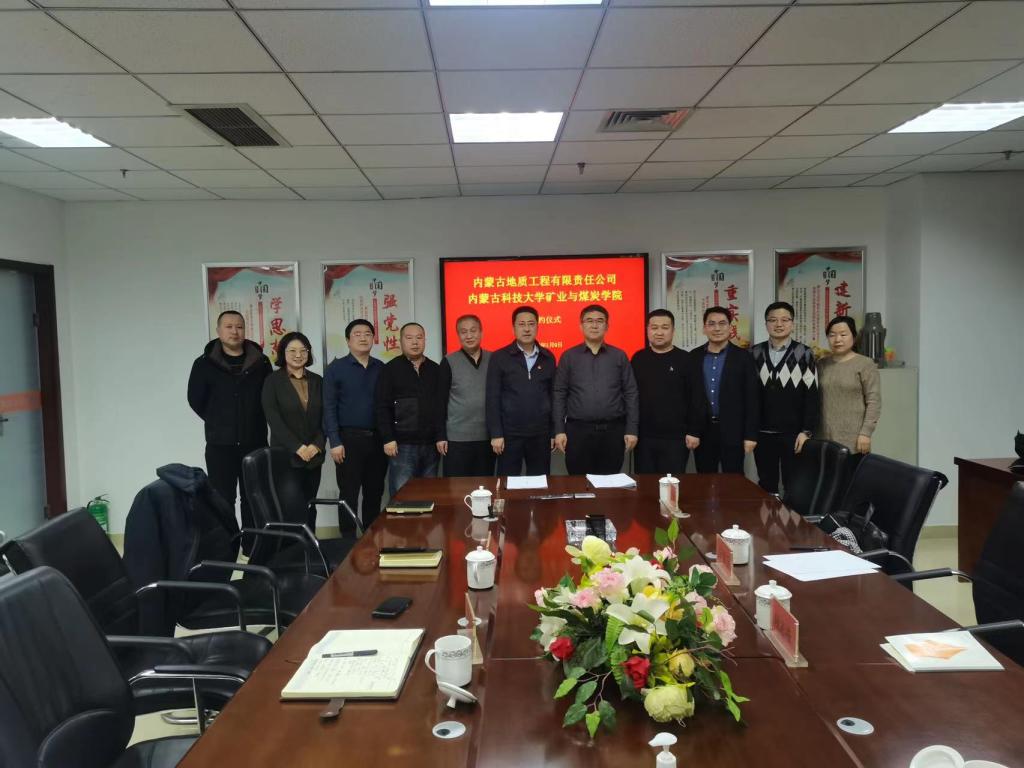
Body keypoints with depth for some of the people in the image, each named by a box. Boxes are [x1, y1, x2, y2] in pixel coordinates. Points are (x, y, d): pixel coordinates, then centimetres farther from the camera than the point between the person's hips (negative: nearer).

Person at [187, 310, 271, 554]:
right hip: (220, 444, -2)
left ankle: (253, 545, 20)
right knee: (222, 499, 4)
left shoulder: (260, 362, 2)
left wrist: (254, 422, 2)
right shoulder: (205, 363, -2)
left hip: (255, 442, 2)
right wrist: (219, 423, 5)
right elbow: (196, 400, 3)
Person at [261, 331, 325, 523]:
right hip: (285, 456, -4)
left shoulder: (317, 381, 11)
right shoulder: (273, 381, 0)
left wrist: (317, 445, -7)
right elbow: (273, 419, -8)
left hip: (314, 455, 4)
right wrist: (297, 447, -15)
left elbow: (325, 417, 8)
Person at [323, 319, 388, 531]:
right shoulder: (336, 368, -1)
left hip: (377, 439, 4)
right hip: (349, 439, -3)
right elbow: (329, 408, -4)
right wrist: (335, 442, -11)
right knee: (349, 496, 1)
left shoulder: (381, 368, 9)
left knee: (375, 494, 10)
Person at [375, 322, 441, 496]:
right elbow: (382, 407, -4)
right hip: (402, 445, -4)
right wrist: (388, 439, -11)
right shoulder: (391, 369, 1)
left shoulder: (435, 370, 12)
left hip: (430, 444, 4)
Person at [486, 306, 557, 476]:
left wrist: (554, 432, 7)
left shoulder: (548, 358, 7)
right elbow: (493, 398, -4)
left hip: (541, 434, 3)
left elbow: (553, 396, 9)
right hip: (510, 433, -2)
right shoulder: (499, 357, -2)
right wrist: (495, 434, -9)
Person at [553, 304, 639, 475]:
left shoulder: (619, 356, 7)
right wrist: (559, 430, -3)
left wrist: (632, 429, -1)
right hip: (578, 430, 0)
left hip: (613, 430, 1)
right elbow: (559, 394, 4)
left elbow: (631, 394, 5)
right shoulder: (569, 356, 5)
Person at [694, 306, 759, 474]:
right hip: (702, 430, 2)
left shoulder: (743, 357, -1)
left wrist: (750, 435, -7)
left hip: (732, 431, -2)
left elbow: (751, 398, -3)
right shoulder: (694, 357, 6)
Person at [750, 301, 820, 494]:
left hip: (793, 433, -2)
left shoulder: (804, 354, -1)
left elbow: (812, 396, -2)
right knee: (766, 486, 11)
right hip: (762, 433, 2)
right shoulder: (754, 354, 5)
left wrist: (807, 431, -8)